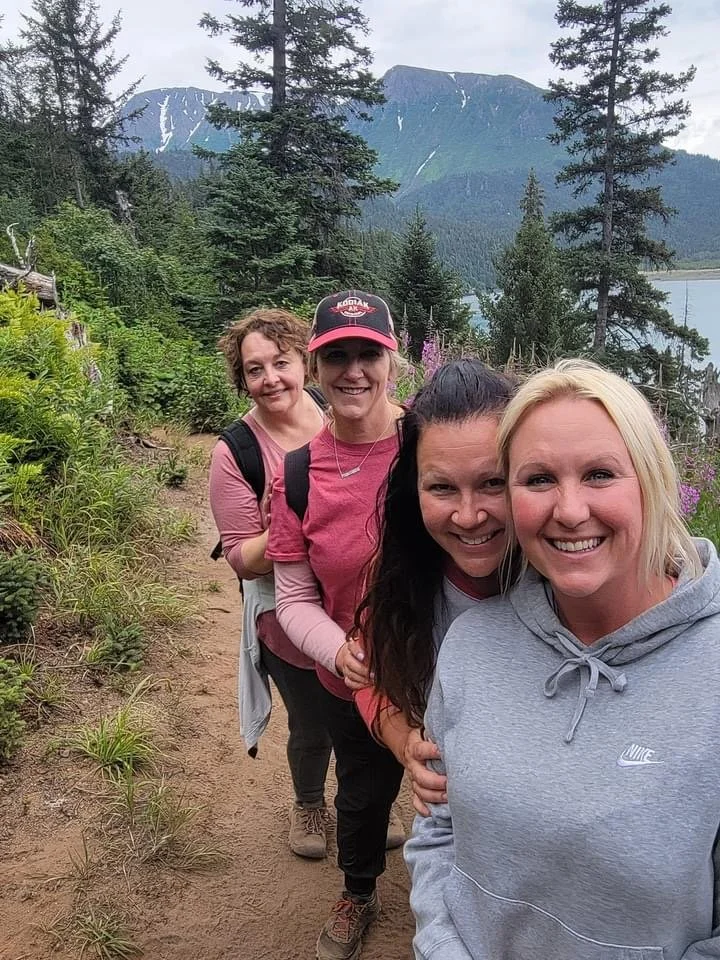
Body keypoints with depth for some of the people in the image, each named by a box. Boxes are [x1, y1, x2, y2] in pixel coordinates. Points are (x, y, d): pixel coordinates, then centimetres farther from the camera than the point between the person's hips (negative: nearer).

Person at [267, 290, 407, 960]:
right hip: (352, 682, 2)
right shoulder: (298, 475, -13)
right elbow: (295, 600, -7)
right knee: (361, 797, 26)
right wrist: (340, 649, -26)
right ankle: (358, 895, 58)